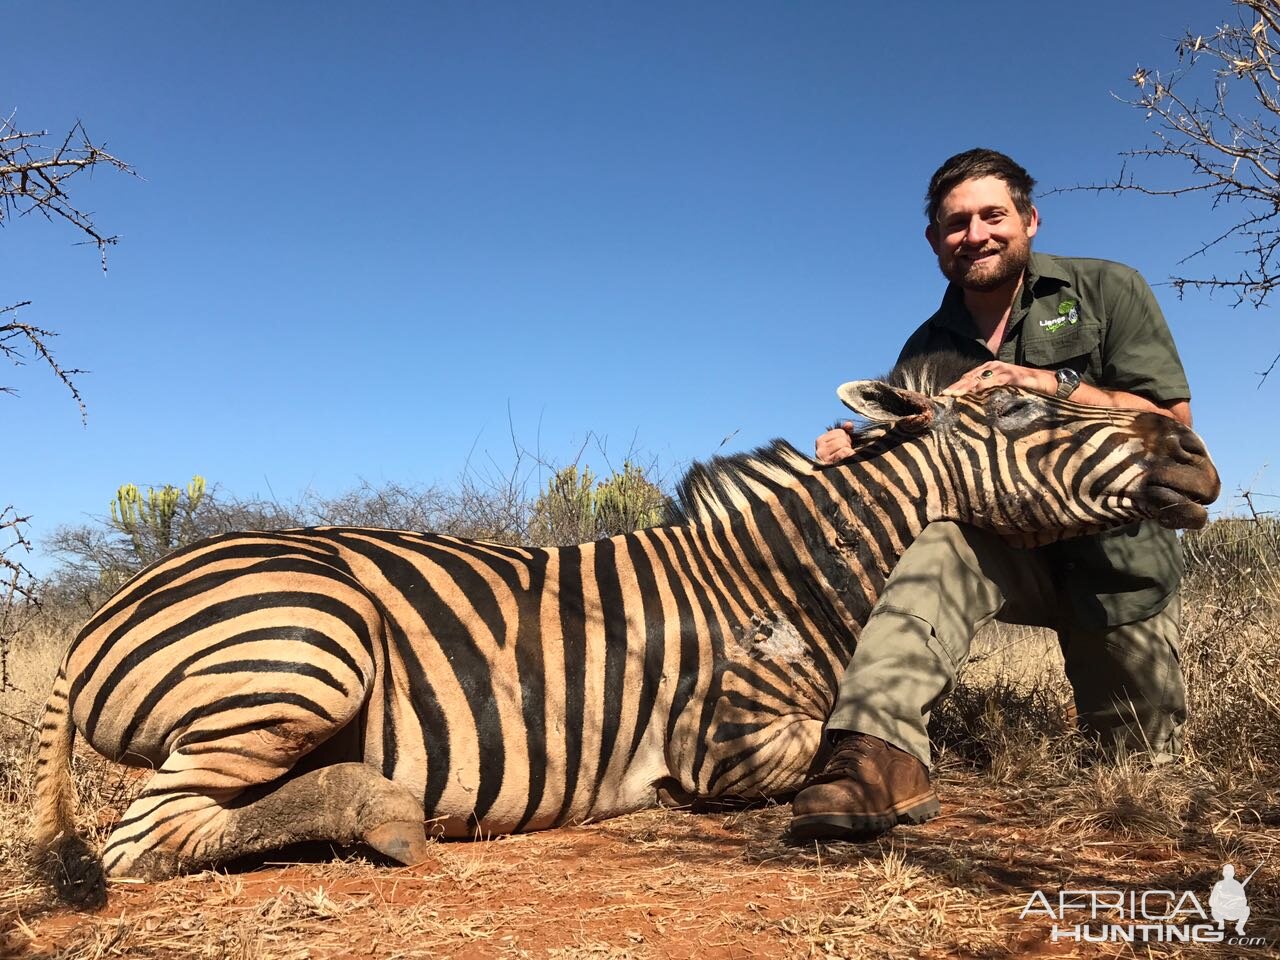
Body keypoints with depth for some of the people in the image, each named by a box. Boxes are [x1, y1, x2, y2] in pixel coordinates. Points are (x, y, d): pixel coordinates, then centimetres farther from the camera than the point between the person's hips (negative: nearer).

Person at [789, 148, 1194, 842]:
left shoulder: (1107, 291, -2)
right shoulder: (927, 350, 4)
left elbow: (1172, 418, -8)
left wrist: (1054, 384, -21)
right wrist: (859, 448, -19)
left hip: (1115, 554, 0)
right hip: (1008, 553, 0)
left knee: (1146, 763, 11)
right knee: (941, 550, -37)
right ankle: (880, 754, -53)